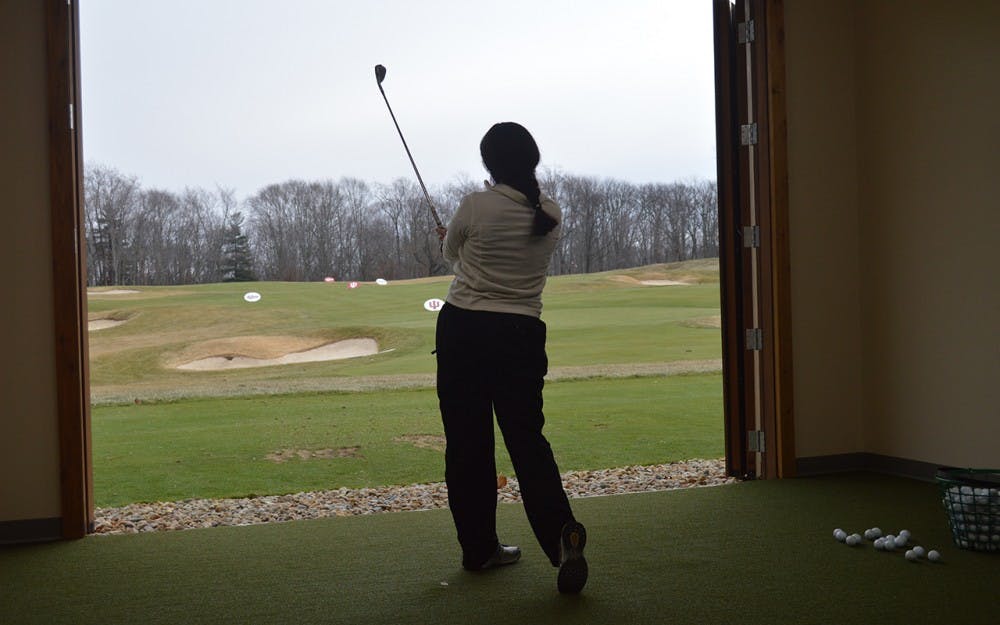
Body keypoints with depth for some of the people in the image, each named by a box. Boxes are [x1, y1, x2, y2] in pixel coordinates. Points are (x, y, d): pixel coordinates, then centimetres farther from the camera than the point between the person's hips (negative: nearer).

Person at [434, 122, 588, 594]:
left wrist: (449, 240, 38)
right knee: (527, 439, 4)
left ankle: (479, 546, 14)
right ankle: (562, 533, -16)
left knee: (467, 442, 7)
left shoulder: (475, 206, -7)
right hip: (521, 336, 3)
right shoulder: (551, 215, 4)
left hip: (463, 329, -2)